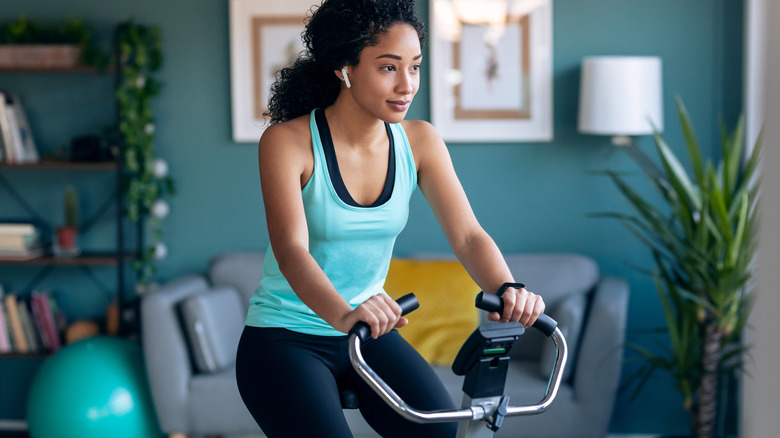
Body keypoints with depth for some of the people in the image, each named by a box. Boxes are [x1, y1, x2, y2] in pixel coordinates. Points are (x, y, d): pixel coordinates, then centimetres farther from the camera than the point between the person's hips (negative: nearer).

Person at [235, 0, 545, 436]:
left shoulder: (419, 141, -3)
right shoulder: (288, 142, -16)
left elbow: (469, 235, -12)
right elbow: (291, 249, -30)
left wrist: (509, 290, -35)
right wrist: (342, 314, -50)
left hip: (371, 338, 4)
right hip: (285, 339, -4)